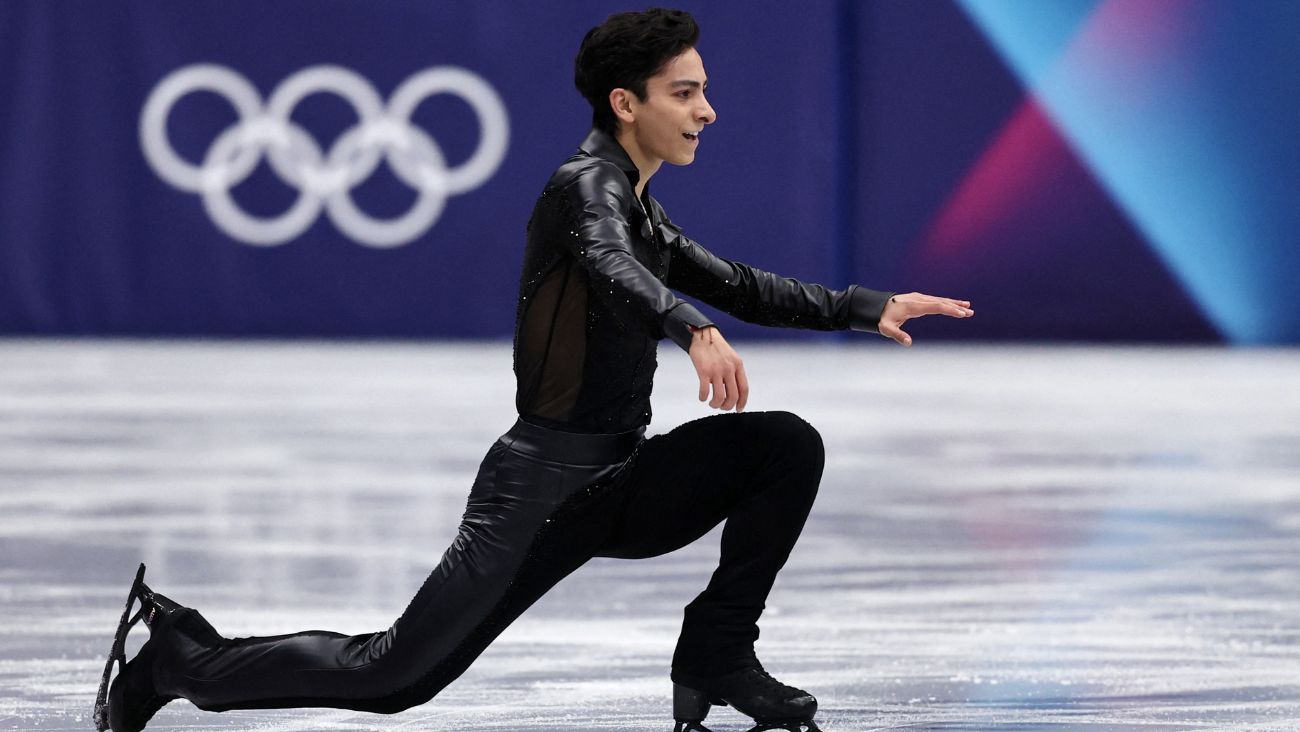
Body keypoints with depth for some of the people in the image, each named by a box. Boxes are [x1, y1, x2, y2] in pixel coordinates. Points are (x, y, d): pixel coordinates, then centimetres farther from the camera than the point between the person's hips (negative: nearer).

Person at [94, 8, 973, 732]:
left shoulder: (646, 216, 17)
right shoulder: (589, 184, -11)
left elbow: (743, 288, 28)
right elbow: (607, 263, -34)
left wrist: (867, 307, 19)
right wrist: (693, 329, -52)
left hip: (619, 478, 8)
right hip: (543, 482, -8)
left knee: (788, 447, -7)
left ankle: (717, 655, -2)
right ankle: (183, 659, 5)